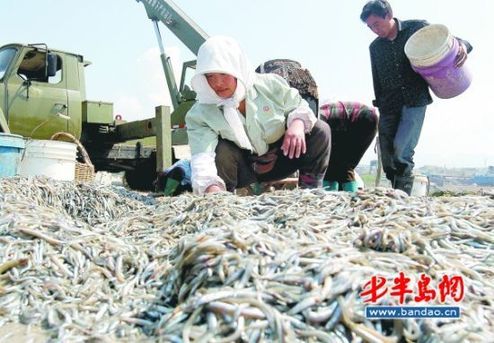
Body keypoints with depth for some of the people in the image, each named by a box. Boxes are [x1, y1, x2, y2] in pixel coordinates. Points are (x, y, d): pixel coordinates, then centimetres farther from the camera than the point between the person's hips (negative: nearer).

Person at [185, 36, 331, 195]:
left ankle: (310, 191, -4)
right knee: (221, 150, -34)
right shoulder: (200, 114, -19)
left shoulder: (270, 85, -13)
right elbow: (202, 156, -32)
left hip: (280, 161, 2)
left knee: (320, 130, -17)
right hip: (242, 170, -2)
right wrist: (212, 189, -53)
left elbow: (298, 107, -1)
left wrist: (298, 123, -28)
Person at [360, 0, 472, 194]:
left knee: (402, 150, -19)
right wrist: (380, 105, 11)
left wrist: (462, 46, -18)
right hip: (388, 106, 4)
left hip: (415, 101, -4)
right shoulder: (375, 47, 13)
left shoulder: (417, 28, 3)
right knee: (387, 157, 0)